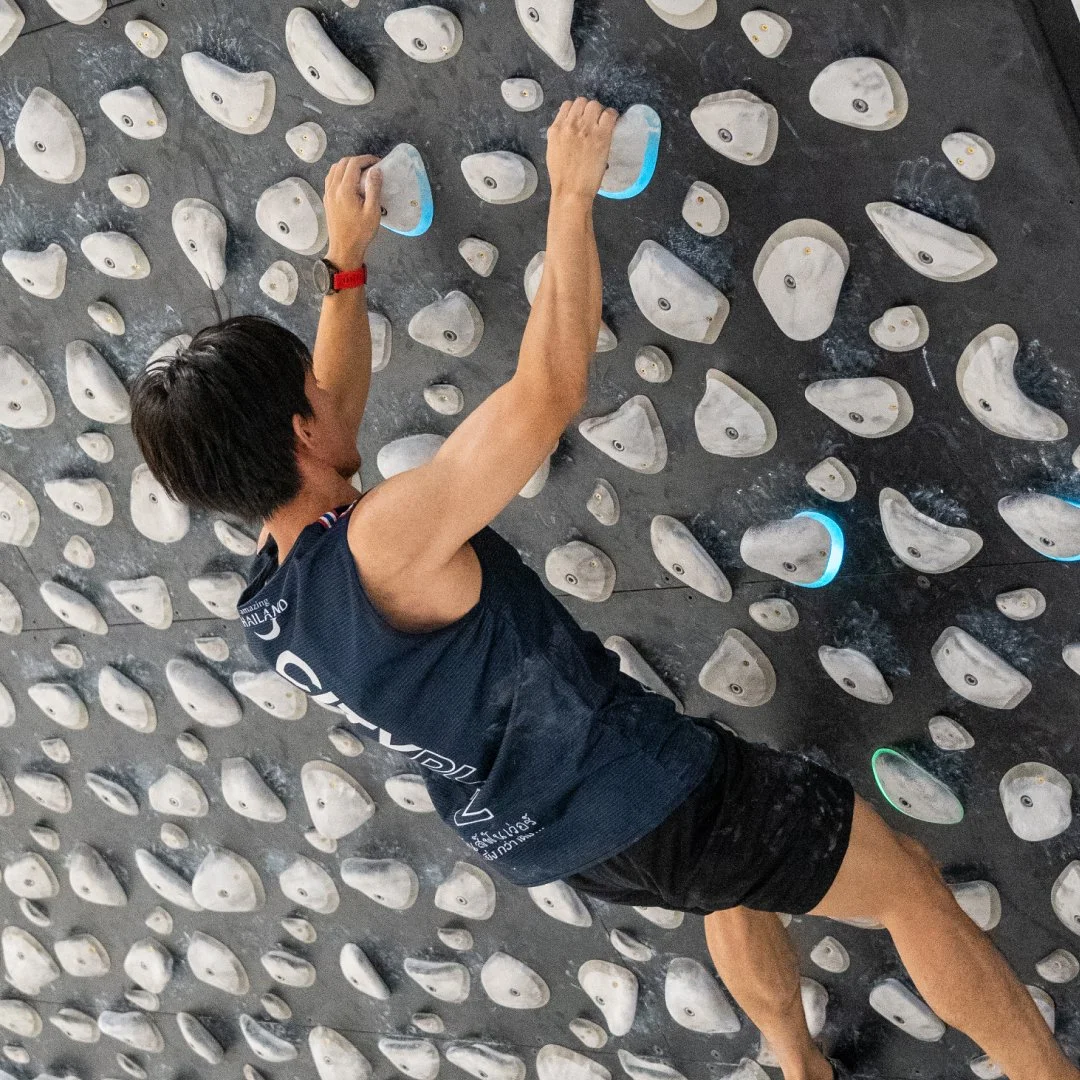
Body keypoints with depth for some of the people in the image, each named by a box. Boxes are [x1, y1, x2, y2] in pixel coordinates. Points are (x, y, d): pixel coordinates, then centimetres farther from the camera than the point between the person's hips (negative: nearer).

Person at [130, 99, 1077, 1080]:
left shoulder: (267, 609, -3)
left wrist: (346, 262, 15)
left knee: (734, 883, 37)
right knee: (910, 884, 8)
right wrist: (573, 192, -20)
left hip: (535, 841, 9)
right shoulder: (386, 541, -31)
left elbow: (333, 412, 14)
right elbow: (550, 390, -31)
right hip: (641, 800, -9)